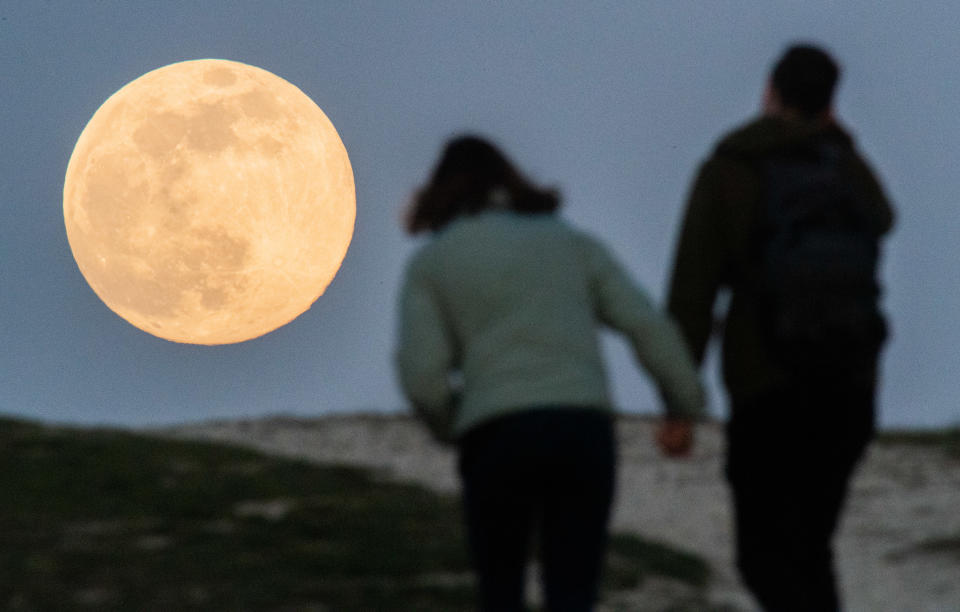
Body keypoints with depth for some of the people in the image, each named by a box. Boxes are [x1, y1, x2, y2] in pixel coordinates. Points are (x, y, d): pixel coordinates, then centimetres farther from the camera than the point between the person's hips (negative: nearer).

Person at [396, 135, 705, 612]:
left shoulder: (431, 263, 13)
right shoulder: (572, 244, 20)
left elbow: (421, 373, 1)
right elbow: (650, 329, 8)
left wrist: (449, 427, 20)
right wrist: (685, 408, 13)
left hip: (498, 435, -2)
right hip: (585, 426, 2)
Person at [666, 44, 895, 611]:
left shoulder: (725, 172, -6)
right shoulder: (850, 168, 5)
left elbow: (692, 291, -12)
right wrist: (833, 138, 21)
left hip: (769, 392, -4)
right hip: (850, 392, 4)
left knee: (766, 558, 1)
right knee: (807, 548, 19)